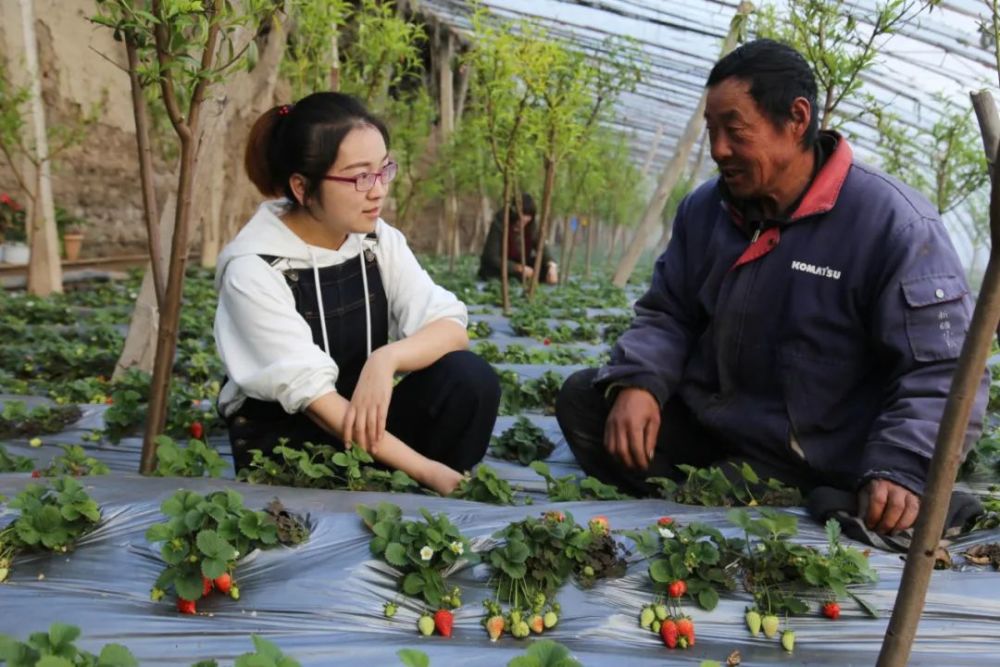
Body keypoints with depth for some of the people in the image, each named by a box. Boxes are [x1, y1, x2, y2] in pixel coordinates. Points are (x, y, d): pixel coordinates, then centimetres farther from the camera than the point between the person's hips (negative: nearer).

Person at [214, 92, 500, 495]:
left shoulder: (379, 242, -2)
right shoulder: (253, 268, -19)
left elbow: (451, 328, -11)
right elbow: (310, 392, -26)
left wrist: (385, 359, -33)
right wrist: (429, 471, -32)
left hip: (363, 418, 6)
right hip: (284, 445, -5)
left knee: (470, 377, -19)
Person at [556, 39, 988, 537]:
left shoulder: (893, 224, -17)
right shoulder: (703, 210, 2)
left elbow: (939, 369, -18)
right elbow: (667, 314, 9)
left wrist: (898, 472, -34)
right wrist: (636, 382, -13)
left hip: (809, 471, -5)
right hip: (703, 425, 6)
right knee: (583, 397, -4)